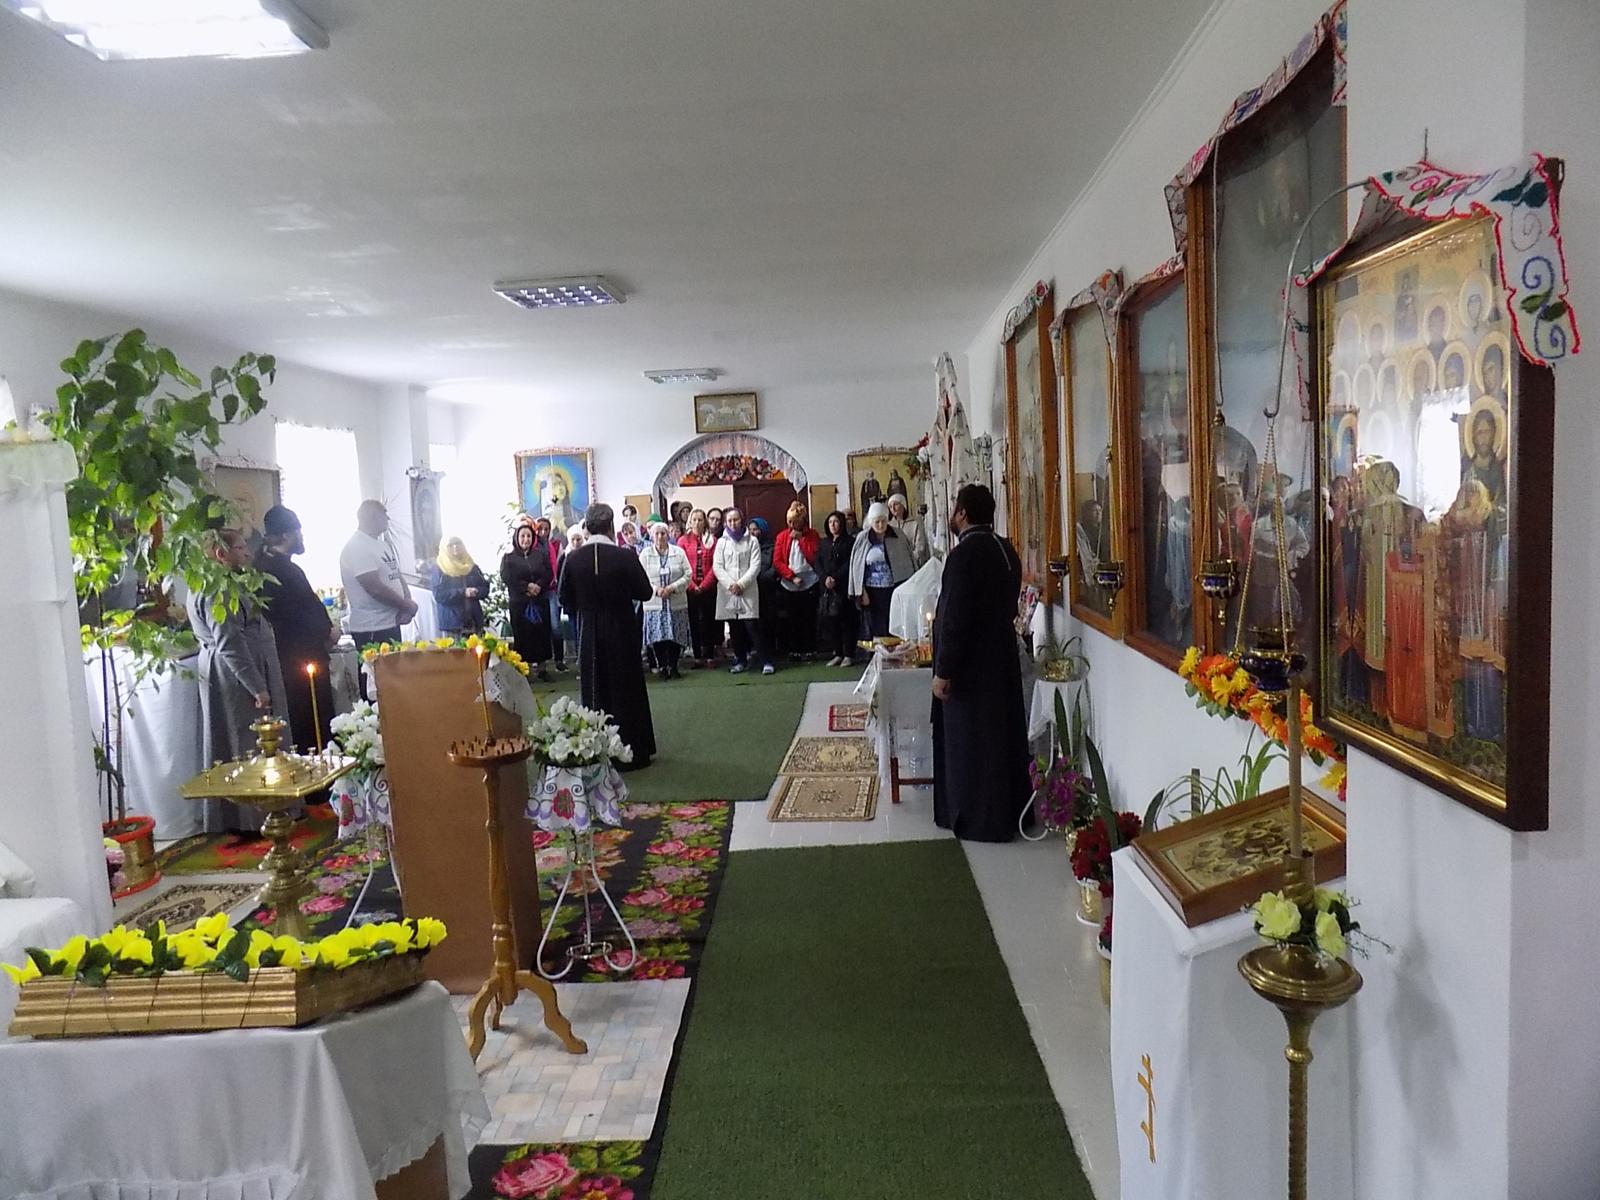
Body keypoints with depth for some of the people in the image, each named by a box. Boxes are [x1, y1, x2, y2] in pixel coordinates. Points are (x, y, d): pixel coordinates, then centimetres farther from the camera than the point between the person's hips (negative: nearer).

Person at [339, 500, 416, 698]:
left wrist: (408, 601, -3)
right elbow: (375, 588, -21)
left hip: (391, 623, 9)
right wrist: (408, 606, -10)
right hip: (371, 629, -9)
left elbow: (397, 576, 17)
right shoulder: (356, 548, -14)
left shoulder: (385, 544, 14)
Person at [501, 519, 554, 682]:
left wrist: (538, 586, -17)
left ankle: (542, 667, 11)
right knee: (522, 635, -2)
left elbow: (549, 574, 1)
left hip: (540, 601, 2)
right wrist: (527, 586, -17)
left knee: (542, 633, 3)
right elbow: (506, 577, -8)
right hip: (519, 602, -2)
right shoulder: (509, 557, 4)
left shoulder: (541, 554, 9)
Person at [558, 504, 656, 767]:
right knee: (626, 690, 11)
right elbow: (645, 592, -6)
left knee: (595, 692, 14)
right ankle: (632, 752, 18)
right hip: (622, 633, -2)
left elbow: (565, 600, -1)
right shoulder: (625, 556, -15)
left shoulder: (573, 558, -8)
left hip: (589, 636, 2)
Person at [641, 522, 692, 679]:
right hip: (654, 603, -1)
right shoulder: (645, 554, 3)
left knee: (676, 637, 2)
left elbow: (687, 575, 0)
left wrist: (673, 587, -13)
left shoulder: (679, 552, 5)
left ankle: (673, 666, 14)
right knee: (658, 637, -2)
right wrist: (656, 590, -16)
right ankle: (662, 667, 11)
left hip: (677, 603, 1)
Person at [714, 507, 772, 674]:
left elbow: (755, 566, -2)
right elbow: (717, 566, 4)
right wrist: (730, 584, -9)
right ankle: (741, 660, 17)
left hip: (748, 590, -3)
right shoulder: (722, 542, 11)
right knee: (734, 628, 5)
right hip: (727, 591, 3)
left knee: (752, 626, -10)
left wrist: (741, 584, -12)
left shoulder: (752, 541, 5)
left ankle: (766, 661, -7)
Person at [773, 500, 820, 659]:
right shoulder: (782, 537, 6)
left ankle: (808, 650, 8)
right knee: (791, 620, 2)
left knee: (808, 619, 0)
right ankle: (793, 650, 10)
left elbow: (814, 557, -10)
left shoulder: (813, 535, 3)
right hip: (787, 585, 1)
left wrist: (800, 538, -7)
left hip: (809, 583, -1)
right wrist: (791, 576, -11)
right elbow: (777, 561, 0)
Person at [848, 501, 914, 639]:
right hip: (873, 593, -1)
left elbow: (908, 560, 8)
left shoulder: (898, 535, 2)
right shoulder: (863, 539, 0)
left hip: (896, 589, 1)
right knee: (876, 630, 3)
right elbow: (857, 567, 2)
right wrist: (861, 592, -3)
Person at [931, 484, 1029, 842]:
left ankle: (980, 820, 12)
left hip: (971, 666, -8)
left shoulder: (963, 555, -20)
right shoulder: (1006, 550, 6)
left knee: (971, 743, 3)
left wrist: (943, 671, -16)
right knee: (1002, 734, 16)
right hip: (1002, 658, 8)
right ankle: (1009, 810, 27)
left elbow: (955, 619, -21)